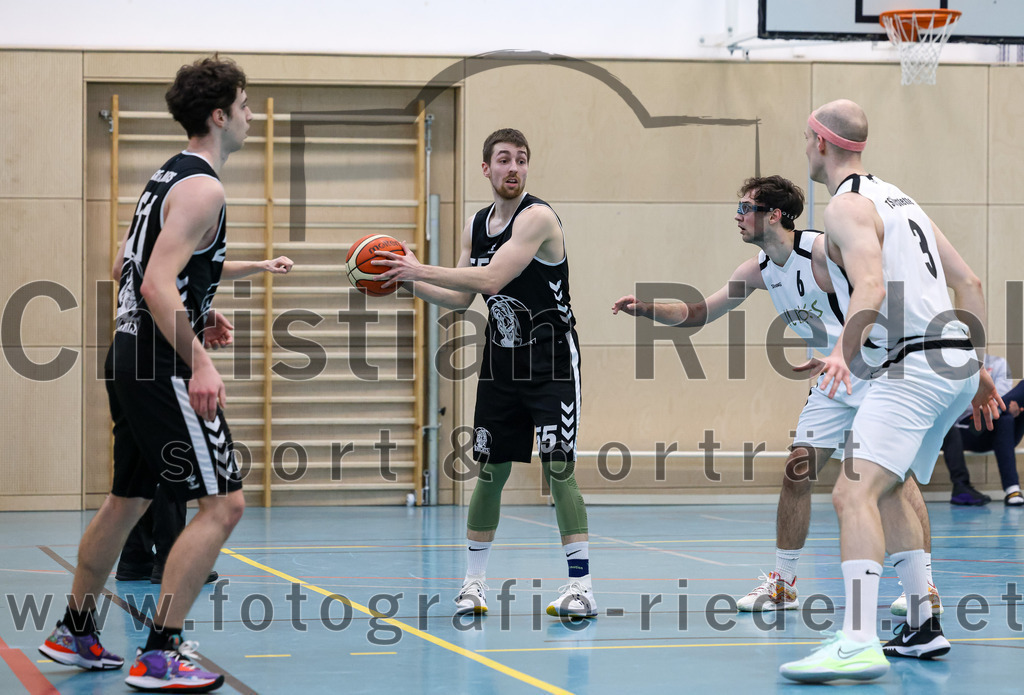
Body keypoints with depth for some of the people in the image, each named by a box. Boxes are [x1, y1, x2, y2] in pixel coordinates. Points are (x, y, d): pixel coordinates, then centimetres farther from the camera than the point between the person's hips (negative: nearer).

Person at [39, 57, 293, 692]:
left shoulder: (169, 176, 16)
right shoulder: (203, 187, -14)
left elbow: (135, 267, 26)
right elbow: (157, 284, -24)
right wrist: (198, 362, -29)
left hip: (132, 358, 10)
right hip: (163, 367, -10)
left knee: (128, 499, 21)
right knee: (223, 503, -9)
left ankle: (75, 634, 31)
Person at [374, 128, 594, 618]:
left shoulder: (537, 217, -17)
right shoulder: (475, 226, 7)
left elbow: (492, 279, -27)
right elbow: (461, 298, 13)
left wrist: (421, 269, -23)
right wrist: (408, 281, -1)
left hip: (551, 362, -6)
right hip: (500, 362, 6)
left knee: (558, 469, -12)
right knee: (489, 472, 9)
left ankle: (580, 586, -8)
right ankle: (473, 582, 19)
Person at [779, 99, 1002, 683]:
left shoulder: (847, 207, -7)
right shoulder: (897, 196, 22)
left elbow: (872, 288, -25)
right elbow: (969, 281, 22)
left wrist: (844, 351, -38)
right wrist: (978, 369, 25)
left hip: (915, 366, -10)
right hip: (957, 361, 10)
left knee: (854, 493, -19)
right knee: (886, 488, 26)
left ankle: (859, 643, -33)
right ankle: (924, 626, 26)